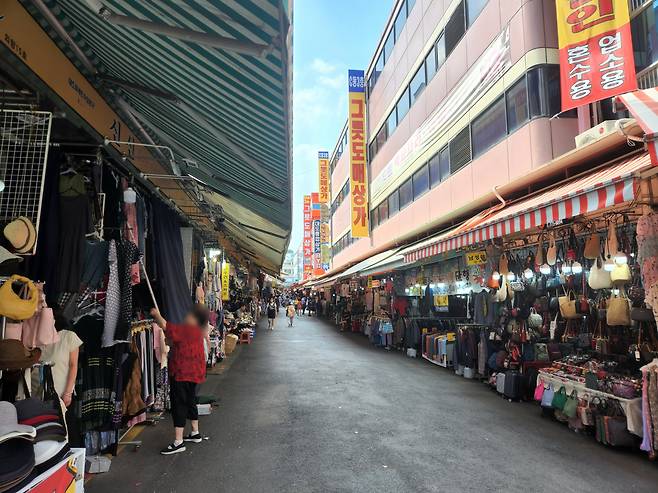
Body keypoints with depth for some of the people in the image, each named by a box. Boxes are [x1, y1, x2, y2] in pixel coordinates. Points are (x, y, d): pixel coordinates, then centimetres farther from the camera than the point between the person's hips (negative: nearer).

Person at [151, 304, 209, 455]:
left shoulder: (186, 329, -19)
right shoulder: (197, 332, 9)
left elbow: (166, 326, -22)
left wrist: (157, 315, -5)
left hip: (182, 374, -10)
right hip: (193, 373, 10)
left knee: (178, 405, -5)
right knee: (190, 402, 21)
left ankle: (178, 442, -3)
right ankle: (195, 433, 32)